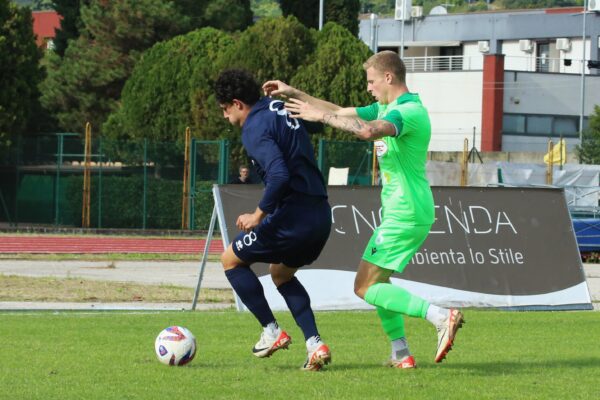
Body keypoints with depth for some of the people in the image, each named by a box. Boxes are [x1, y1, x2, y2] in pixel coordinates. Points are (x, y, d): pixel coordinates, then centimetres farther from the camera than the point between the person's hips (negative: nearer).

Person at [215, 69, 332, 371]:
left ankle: (272, 332, 8)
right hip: (321, 214, 9)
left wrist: (259, 215, -15)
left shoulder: (255, 127, -13)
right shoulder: (279, 108, 12)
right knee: (281, 273, 29)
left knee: (231, 260, 10)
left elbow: (279, 176, -24)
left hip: (293, 217, -9)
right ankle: (315, 344, 14)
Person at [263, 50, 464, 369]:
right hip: (401, 212, 10)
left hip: (405, 215, -10)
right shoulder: (387, 108, 14)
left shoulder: (409, 110, -18)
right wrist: (294, 93, 20)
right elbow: (341, 113, 23)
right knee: (376, 281, 19)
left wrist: (320, 116, -29)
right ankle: (401, 354, 18)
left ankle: (441, 317, -22)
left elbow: (368, 131, -37)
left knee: (365, 287, -10)